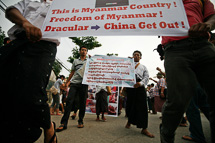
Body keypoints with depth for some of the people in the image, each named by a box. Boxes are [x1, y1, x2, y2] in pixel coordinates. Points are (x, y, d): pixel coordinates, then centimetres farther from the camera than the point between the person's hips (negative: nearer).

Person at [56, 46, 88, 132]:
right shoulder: (75, 61, 23)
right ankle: (64, 123, -8)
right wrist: (67, 82, 18)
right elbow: (72, 73, 23)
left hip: (83, 83, -1)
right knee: (69, 101, -10)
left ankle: (80, 121, 12)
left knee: (82, 103, 0)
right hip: (74, 83, 1)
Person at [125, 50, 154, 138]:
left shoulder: (143, 67, 21)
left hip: (140, 87, 0)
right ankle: (129, 122, 29)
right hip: (130, 86, 1)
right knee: (130, 105, 5)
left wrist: (140, 83, -12)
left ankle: (144, 129, -1)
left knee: (142, 106, -7)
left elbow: (146, 77, 7)